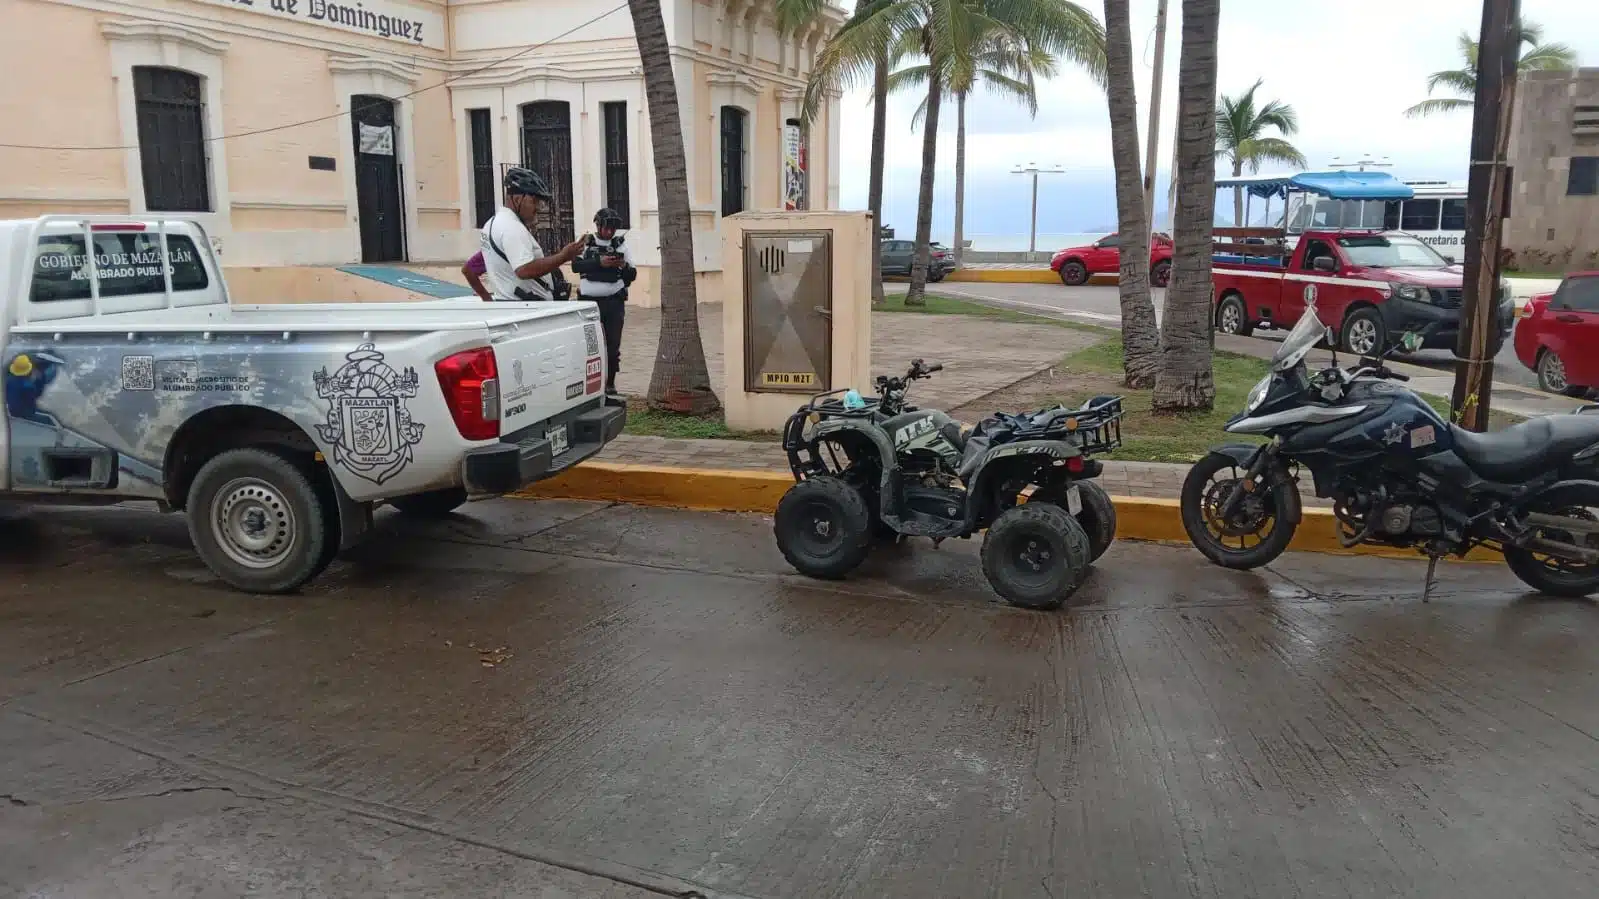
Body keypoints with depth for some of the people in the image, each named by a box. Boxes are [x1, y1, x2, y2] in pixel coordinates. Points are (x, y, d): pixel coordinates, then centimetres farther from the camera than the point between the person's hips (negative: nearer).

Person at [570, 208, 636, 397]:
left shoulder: (621, 244, 9)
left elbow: (632, 275, 7)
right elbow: (576, 265, -11)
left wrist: (624, 265, -14)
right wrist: (600, 262, -22)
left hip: (614, 302, 1)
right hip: (589, 301, -1)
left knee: (613, 345, 4)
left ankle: (610, 383, 16)